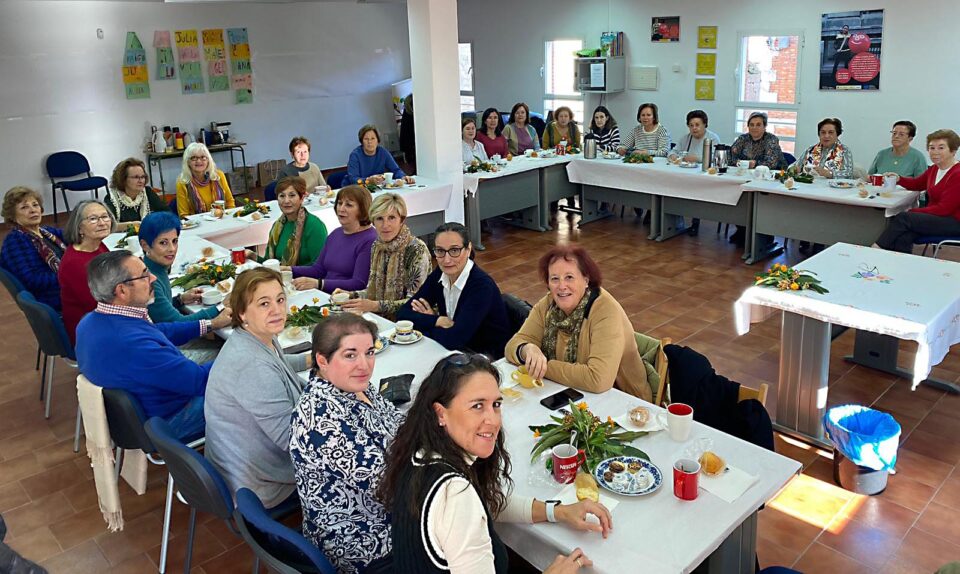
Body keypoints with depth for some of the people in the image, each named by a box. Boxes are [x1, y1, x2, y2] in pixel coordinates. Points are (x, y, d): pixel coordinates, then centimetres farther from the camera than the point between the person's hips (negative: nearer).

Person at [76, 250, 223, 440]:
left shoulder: (91, 321, -7)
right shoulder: (133, 344, -38)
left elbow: (160, 332, 8)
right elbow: (200, 381, -30)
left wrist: (210, 324, 9)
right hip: (166, 423, -9)